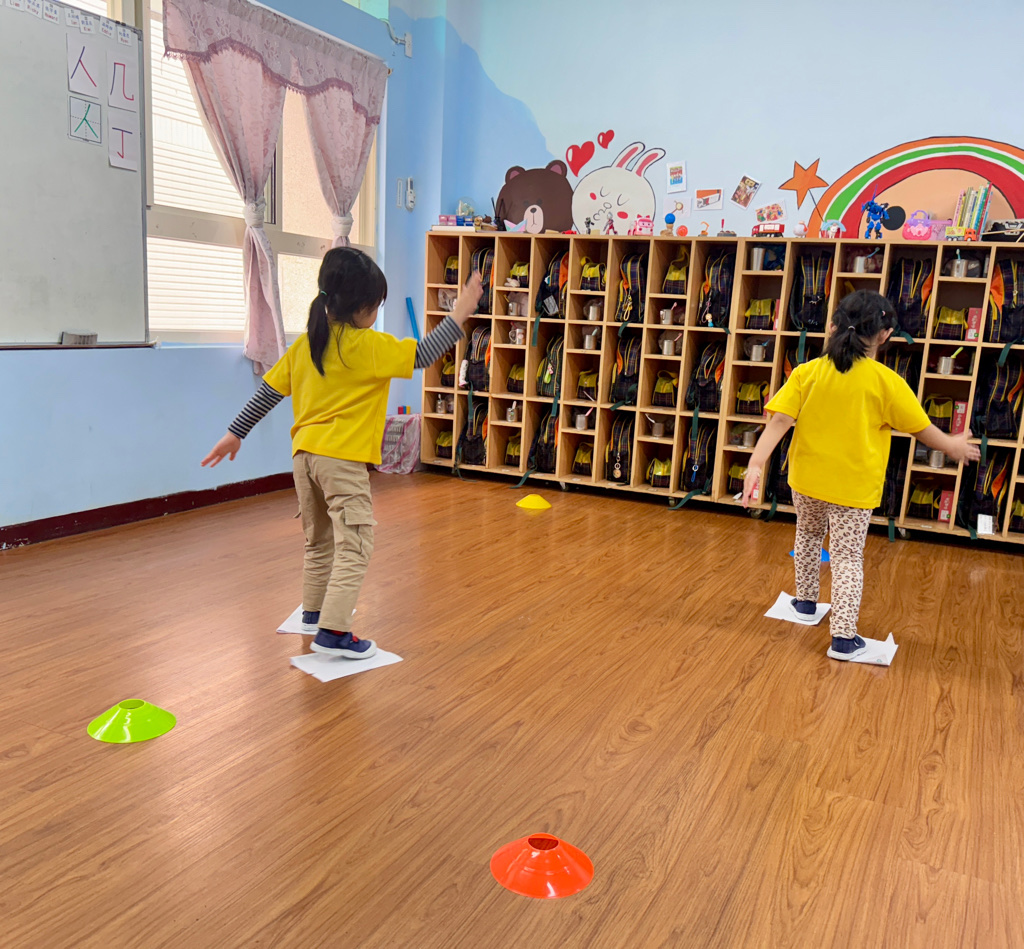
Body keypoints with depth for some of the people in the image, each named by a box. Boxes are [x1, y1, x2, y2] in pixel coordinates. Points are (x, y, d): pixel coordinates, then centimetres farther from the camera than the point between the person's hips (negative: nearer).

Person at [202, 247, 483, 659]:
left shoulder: (305, 343, 8)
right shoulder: (369, 346, -12)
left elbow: (268, 390, 11)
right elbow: (423, 354, -9)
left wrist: (235, 433, 18)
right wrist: (461, 311, -1)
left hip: (304, 455, 8)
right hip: (343, 458, -8)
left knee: (319, 540, 22)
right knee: (354, 547, -3)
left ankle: (314, 611, 36)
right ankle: (333, 631, -8)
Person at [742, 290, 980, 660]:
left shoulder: (807, 372, -7)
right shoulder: (886, 382, -11)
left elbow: (780, 420, -15)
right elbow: (921, 428, 0)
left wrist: (757, 463, -17)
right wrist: (952, 446, 18)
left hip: (806, 479, 3)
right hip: (853, 487, -3)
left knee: (809, 535, 26)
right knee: (848, 557, 5)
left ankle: (806, 601, 41)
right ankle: (843, 636, 4)